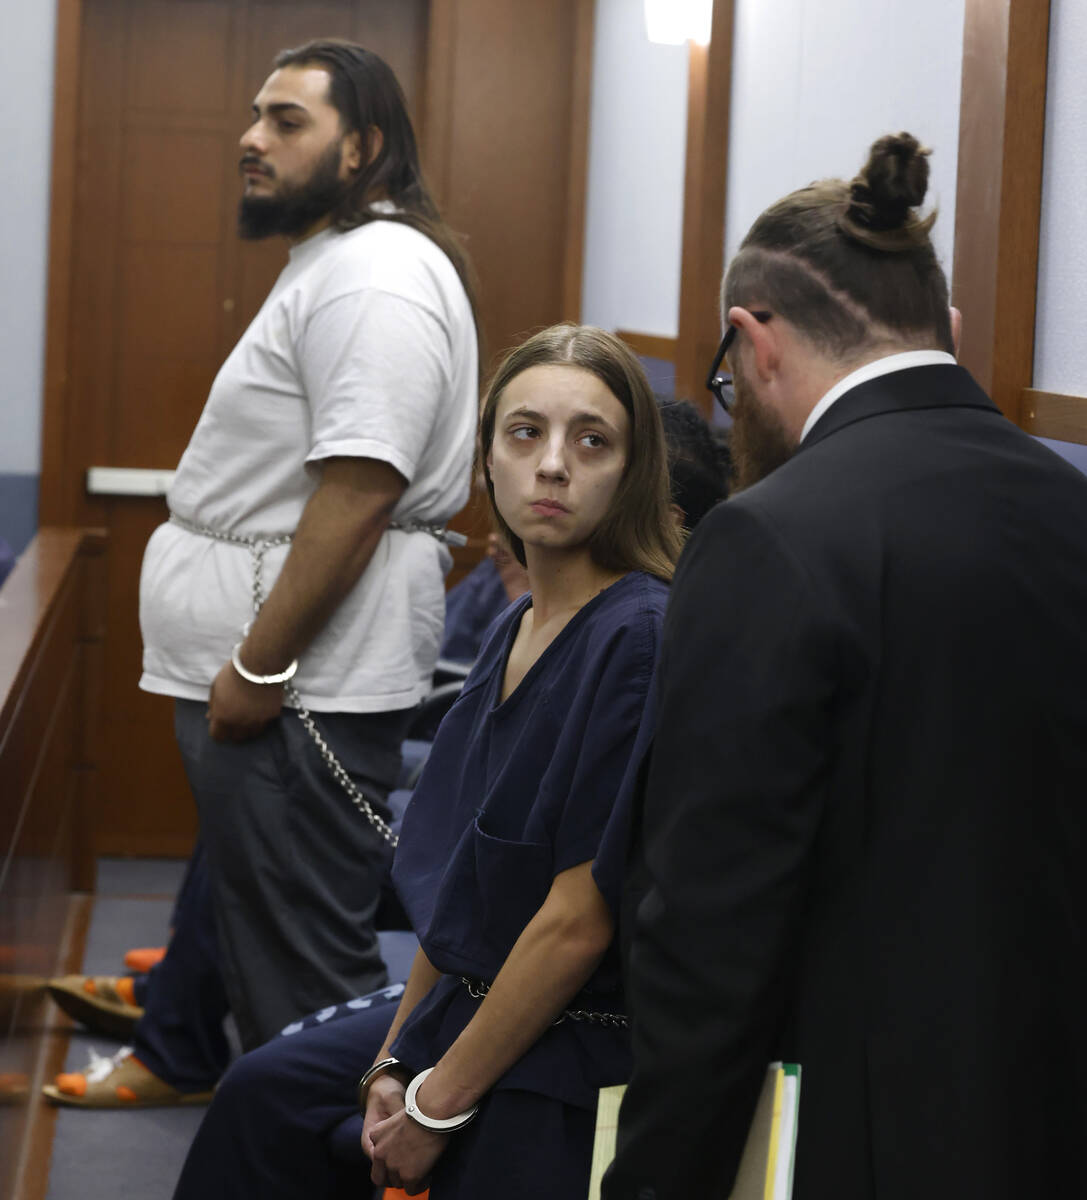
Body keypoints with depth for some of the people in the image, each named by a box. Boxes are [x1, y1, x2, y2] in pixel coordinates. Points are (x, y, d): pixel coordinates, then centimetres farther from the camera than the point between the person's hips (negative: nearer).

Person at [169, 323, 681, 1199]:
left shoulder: (643, 641, -22)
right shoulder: (519, 628, 5)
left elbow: (579, 922, -22)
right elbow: (452, 882, 9)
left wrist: (441, 1103, -15)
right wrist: (394, 1061, 2)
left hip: (571, 1066, -8)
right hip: (470, 1004, 8)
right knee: (266, 1093, 17)